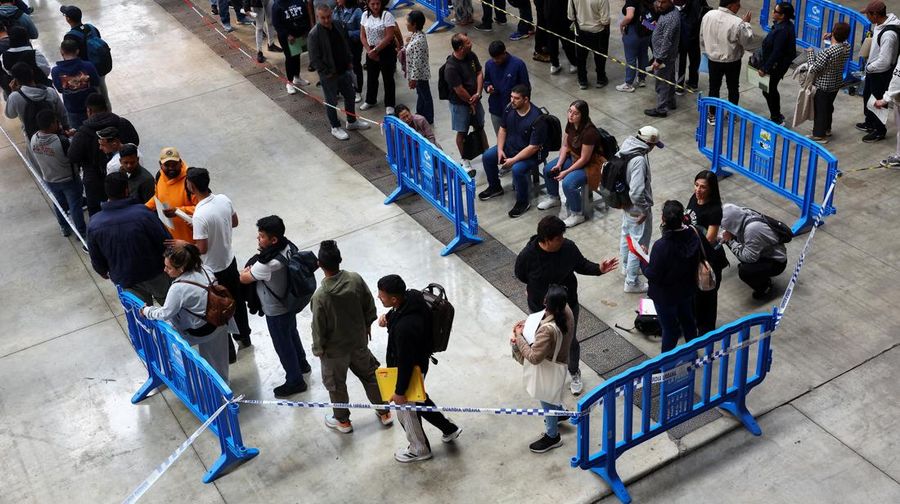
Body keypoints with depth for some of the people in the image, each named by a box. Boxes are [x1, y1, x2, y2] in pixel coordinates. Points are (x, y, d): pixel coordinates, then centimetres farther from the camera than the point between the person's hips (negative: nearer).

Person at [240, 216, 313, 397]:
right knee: (292, 334, 31)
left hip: (276, 311, -8)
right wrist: (254, 266, -8)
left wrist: (247, 268, -2)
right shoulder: (287, 246, -14)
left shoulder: (268, 264, -39)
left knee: (283, 345, 14)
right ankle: (302, 364, 54)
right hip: (289, 302, 8)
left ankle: (295, 381, 34)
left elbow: (244, 278, -22)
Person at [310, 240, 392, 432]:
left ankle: (343, 421, 41)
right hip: (359, 341, 4)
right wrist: (367, 325, 14)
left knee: (336, 384, 21)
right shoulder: (356, 279, -20)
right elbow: (370, 306, -4)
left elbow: (319, 328, -19)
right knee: (369, 374, 26)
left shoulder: (320, 296, -31)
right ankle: (384, 412, 40)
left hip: (334, 349, -4)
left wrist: (318, 349, -1)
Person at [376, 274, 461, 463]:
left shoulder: (405, 327, -42)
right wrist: (387, 316, -10)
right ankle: (449, 428, 50)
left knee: (405, 411, 18)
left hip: (410, 371, -8)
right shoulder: (412, 297, -17)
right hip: (418, 363, 8)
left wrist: (400, 391, -16)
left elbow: (405, 363, -30)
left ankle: (419, 449, 44)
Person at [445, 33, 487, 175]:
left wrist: (478, 94, -13)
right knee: (462, 133, 11)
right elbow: (459, 90, -24)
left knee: (480, 128, 20)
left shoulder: (471, 56, -7)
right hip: (460, 104, -6)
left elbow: (479, 73, -1)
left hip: (475, 100, 6)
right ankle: (465, 162, 27)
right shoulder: (451, 67, -30)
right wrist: (471, 102, -11)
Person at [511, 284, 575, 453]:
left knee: (547, 401, 19)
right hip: (560, 360, 7)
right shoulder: (566, 311, -19)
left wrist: (519, 337, -24)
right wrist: (527, 323, -8)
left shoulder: (547, 330, -43)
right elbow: (543, 317, 3)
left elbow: (534, 357, -34)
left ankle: (552, 436, 41)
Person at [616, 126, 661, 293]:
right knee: (639, 244, 6)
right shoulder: (639, 160, -32)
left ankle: (627, 267, 50)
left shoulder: (625, 149, -6)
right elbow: (636, 192, -36)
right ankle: (632, 282, 17)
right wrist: (644, 210, -20)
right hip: (636, 209, -9)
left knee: (626, 235, 28)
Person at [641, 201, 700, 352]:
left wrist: (642, 261, -11)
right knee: (688, 320, 28)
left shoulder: (661, 246, -36)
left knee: (669, 328, 14)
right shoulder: (693, 236, -18)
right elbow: (696, 261, -2)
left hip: (665, 295, -6)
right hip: (687, 289, 6)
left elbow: (653, 275, -26)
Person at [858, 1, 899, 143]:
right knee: (867, 96, 26)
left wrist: (869, 68, -16)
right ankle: (870, 123, 46)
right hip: (872, 70, 10)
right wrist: (869, 65, 9)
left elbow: (884, 62, -32)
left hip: (880, 74, -10)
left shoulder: (888, 34, -34)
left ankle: (879, 131, 26)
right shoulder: (880, 24, -4)